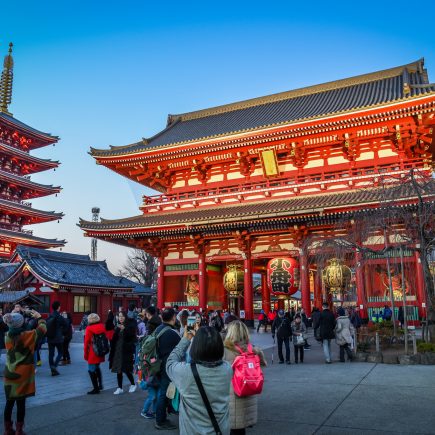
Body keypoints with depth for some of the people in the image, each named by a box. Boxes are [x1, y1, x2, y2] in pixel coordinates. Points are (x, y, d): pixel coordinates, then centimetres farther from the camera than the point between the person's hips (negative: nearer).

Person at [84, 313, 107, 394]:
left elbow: (86, 342, -10)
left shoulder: (89, 328, -11)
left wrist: (85, 354, -1)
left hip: (93, 353, -6)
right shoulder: (102, 326, 3)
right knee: (97, 368, 25)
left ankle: (96, 389, 4)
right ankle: (100, 385, 30)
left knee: (92, 370, 3)